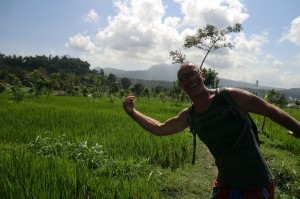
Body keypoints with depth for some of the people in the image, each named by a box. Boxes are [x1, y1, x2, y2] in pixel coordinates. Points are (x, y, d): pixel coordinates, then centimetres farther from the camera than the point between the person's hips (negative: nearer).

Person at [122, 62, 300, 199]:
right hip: (226, 184, 5)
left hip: (258, 183, -4)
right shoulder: (189, 116, 0)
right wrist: (132, 112, 5)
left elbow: (273, 112, -7)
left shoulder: (230, 96, -15)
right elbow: (159, 128, 12)